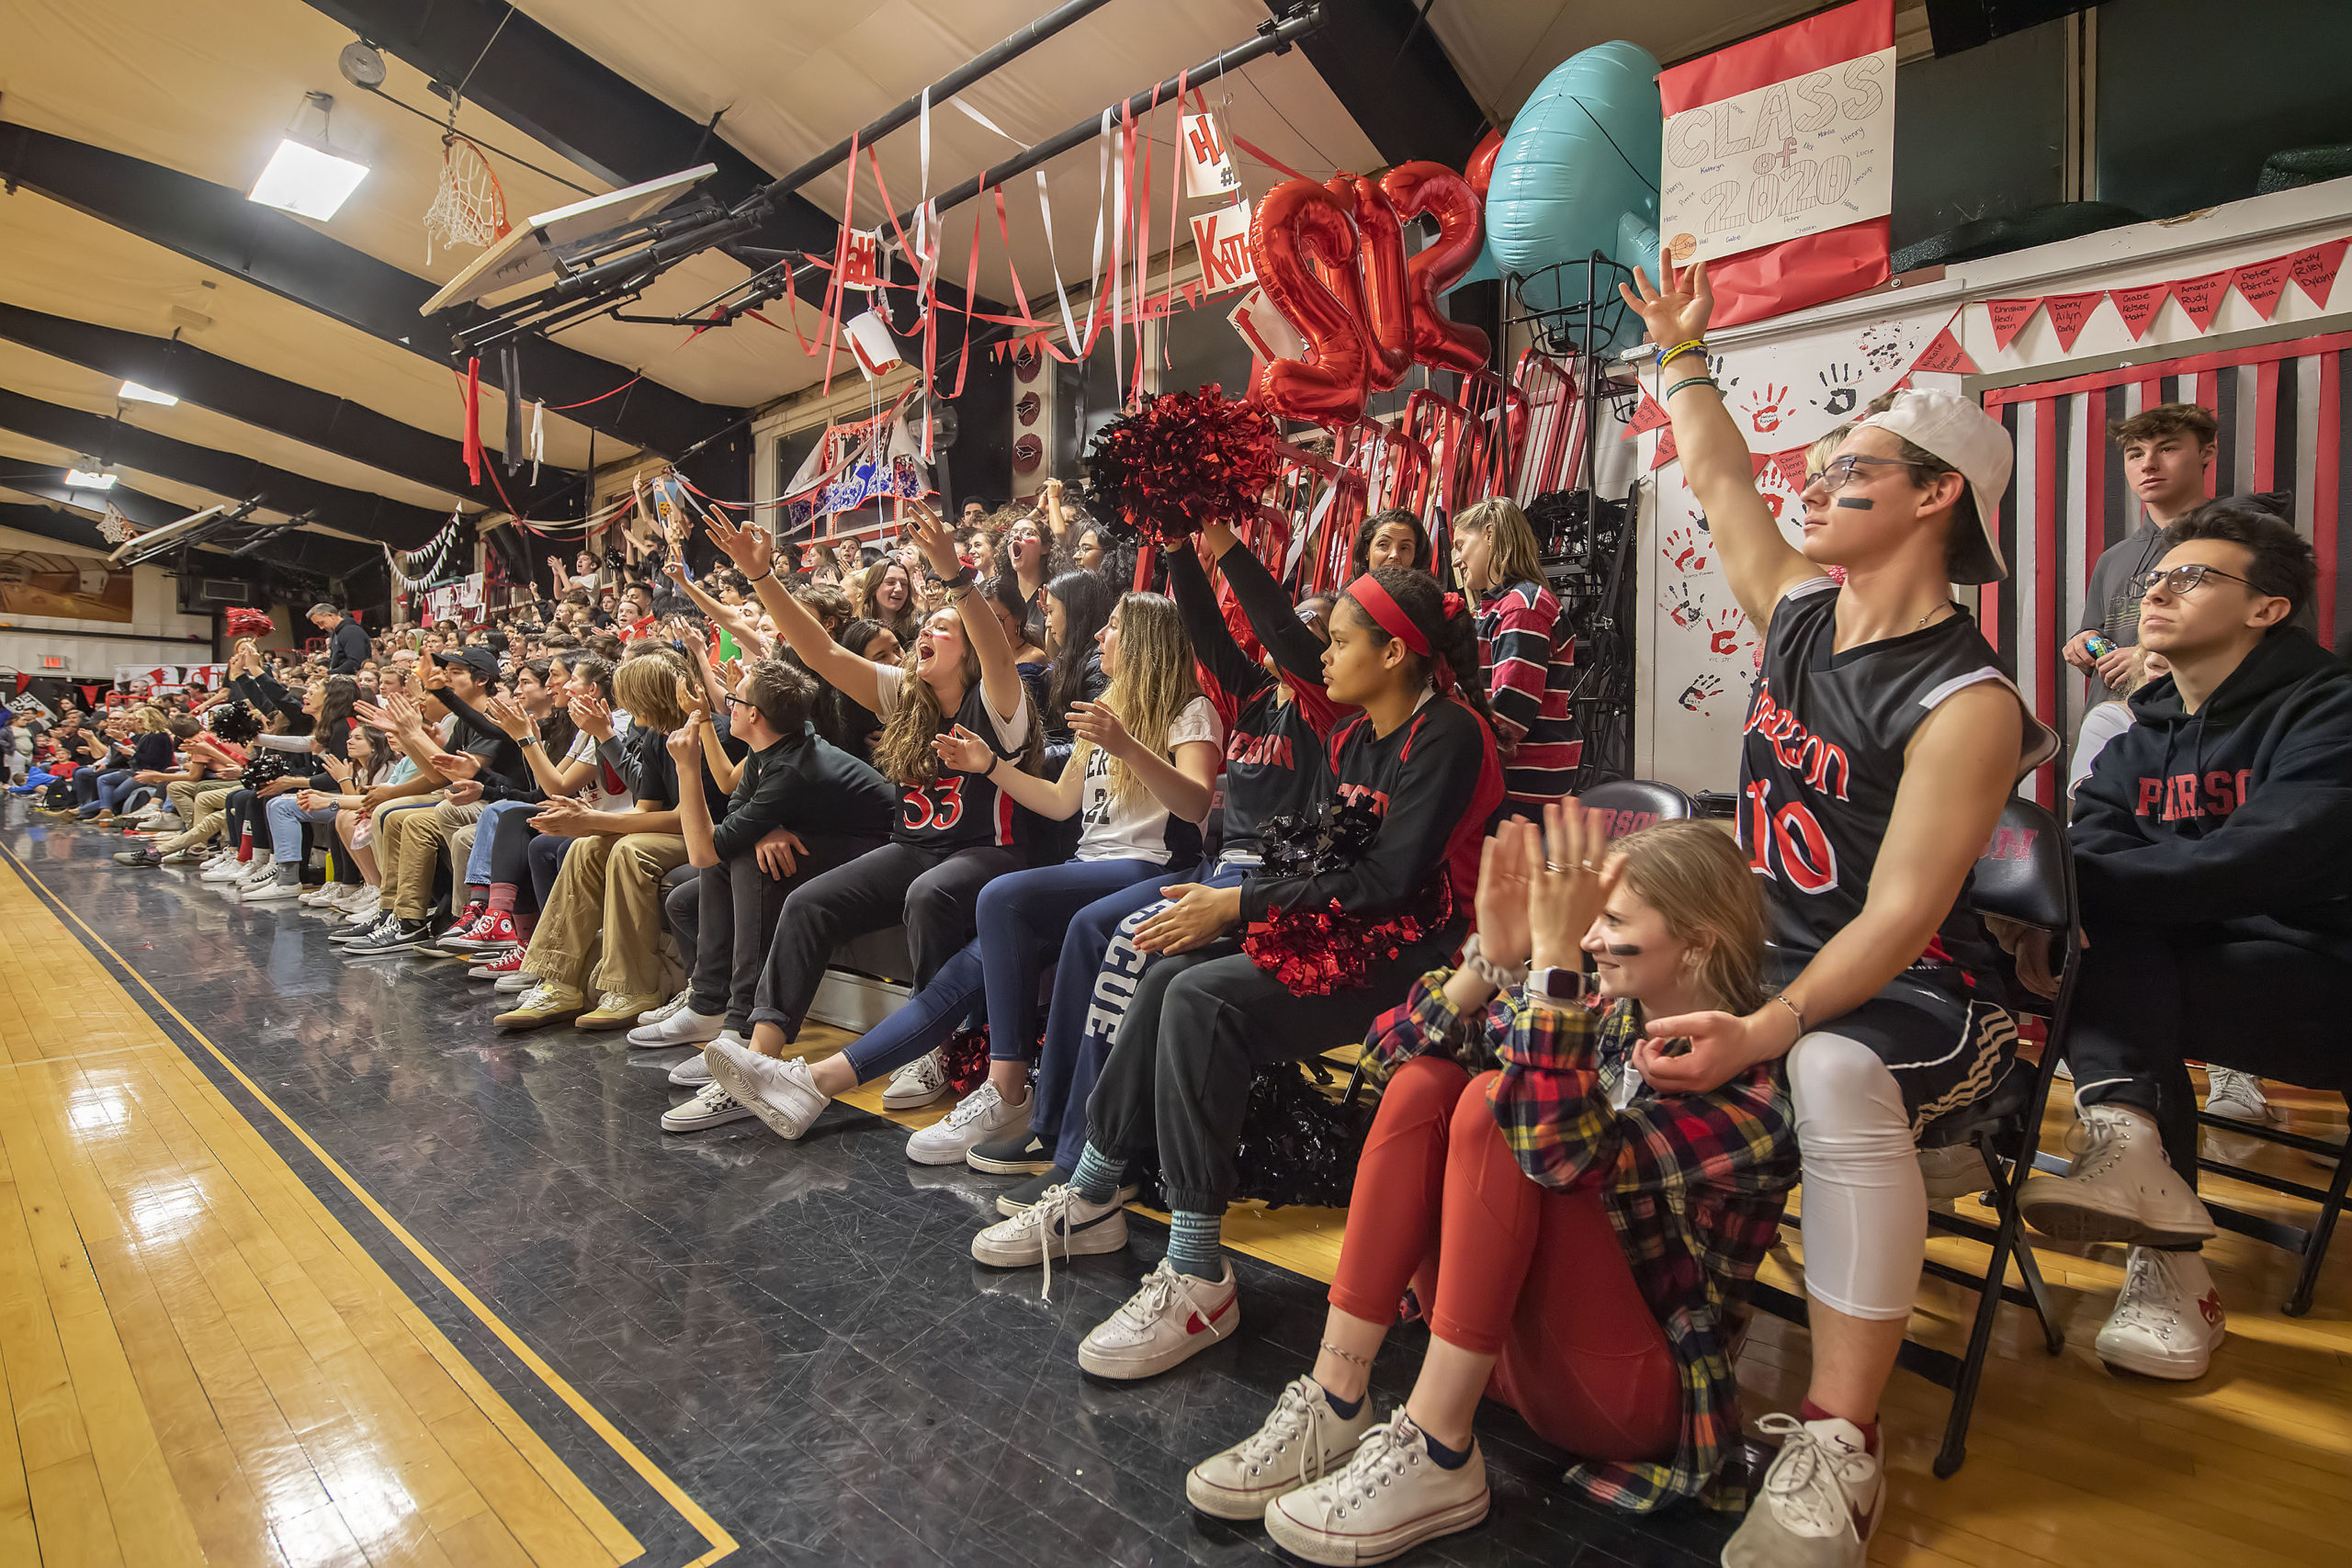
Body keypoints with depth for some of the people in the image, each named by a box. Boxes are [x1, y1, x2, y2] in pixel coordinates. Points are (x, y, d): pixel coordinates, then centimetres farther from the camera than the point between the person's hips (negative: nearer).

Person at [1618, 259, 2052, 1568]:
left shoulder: (1965, 701, -17)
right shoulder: (1800, 615, 4)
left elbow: (1901, 913, -25)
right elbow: (1719, 481, 19)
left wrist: (1766, 1031, -39)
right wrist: (1682, 353, 29)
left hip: (1920, 996, -7)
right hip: (1771, 957, 7)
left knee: (1835, 1075, -39)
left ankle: (1837, 1448, -24)